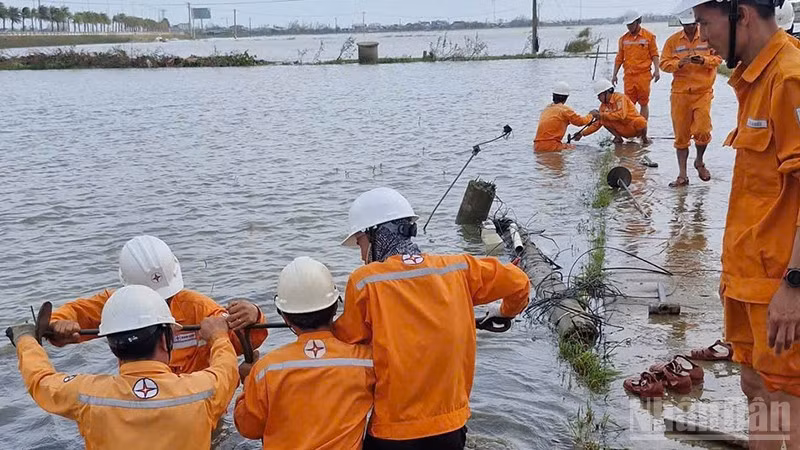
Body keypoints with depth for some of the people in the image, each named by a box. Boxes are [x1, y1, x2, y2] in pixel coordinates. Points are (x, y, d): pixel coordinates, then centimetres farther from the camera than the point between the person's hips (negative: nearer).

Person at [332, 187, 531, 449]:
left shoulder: (364, 282, -13)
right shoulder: (459, 268, -3)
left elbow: (344, 345, -4)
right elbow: (519, 282, 7)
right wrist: (505, 311, 27)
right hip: (452, 427, 4)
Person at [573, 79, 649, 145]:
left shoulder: (619, 98, -19)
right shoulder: (604, 105, 2)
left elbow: (621, 115, -33)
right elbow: (597, 123, 5)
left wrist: (601, 115, -30)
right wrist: (582, 134, -4)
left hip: (634, 128, -5)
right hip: (624, 131, 5)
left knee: (641, 122, -38)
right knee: (604, 120, -14)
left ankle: (644, 138, -7)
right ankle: (618, 138, -1)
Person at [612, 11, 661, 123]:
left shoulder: (649, 36, 3)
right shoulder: (623, 38, 11)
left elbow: (654, 54, 2)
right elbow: (619, 58, 15)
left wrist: (656, 70, -10)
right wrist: (614, 75, 12)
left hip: (644, 75, -3)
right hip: (629, 75, 3)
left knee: (644, 103, 2)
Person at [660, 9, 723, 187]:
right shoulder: (673, 41, 4)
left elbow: (718, 58, 0)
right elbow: (664, 63, 0)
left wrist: (703, 60, -19)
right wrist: (679, 63, -18)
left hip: (703, 92, -1)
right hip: (680, 93, 1)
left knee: (702, 131, -12)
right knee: (681, 136, 5)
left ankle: (699, 161, 18)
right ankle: (682, 175, 13)